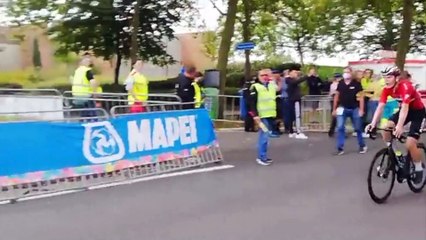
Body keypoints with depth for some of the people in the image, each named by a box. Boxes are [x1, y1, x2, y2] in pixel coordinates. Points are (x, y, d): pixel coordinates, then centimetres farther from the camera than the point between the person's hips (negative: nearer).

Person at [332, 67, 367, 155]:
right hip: (342, 108, 2)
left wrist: (361, 109, -12)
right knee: (340, 127, -7)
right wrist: (334, 109, 6)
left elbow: (361, 97, -7)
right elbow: (336, 96, 7)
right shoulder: (340, 83, 1)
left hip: (354, 109, -2)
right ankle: (340, 148, -4)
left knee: (358, 128, 9)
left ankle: (362, 146, 27)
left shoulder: (356, 83, -8)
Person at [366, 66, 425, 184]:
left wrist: (400, 126, -53)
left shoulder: (405, 86, -32)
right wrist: (373, 123, -29)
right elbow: (380, 107, -16)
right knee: (386, 129, -16)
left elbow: (405, 107, -41)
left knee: (410, 144, -16)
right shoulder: (387, 89, -12)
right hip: (404, 110, 6)